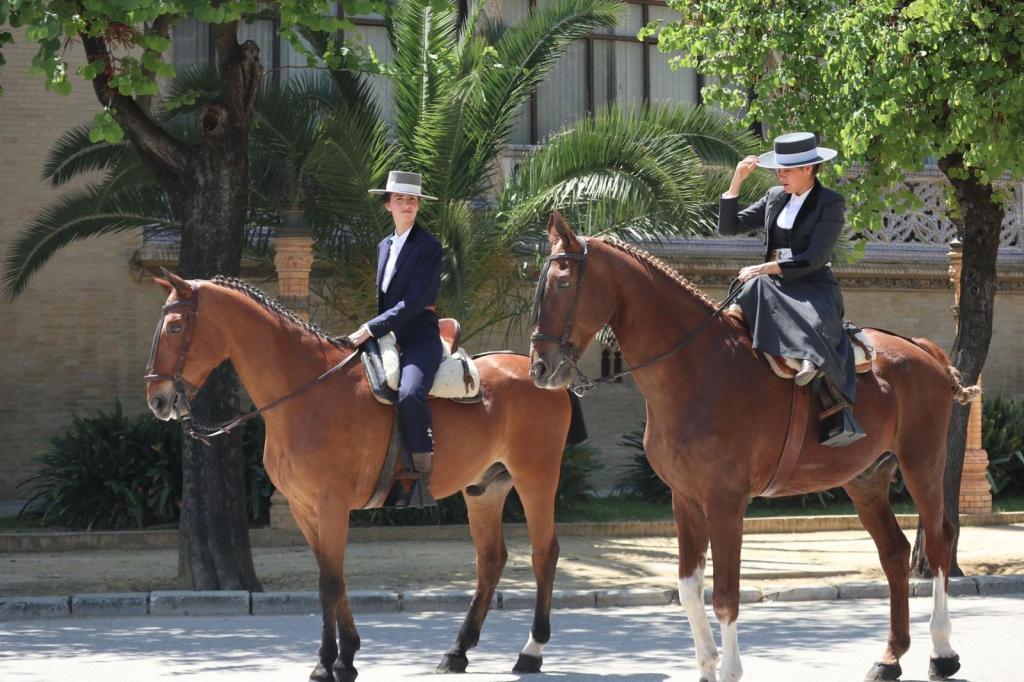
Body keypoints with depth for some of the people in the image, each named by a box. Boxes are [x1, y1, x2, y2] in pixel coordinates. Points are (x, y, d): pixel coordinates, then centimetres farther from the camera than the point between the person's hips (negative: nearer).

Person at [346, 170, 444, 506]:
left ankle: (422, 480, -28)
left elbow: (413, 302, -15)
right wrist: (370, 332, 11)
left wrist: (371, 329, -17)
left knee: (409, 394, -35)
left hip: (419, 337, -8)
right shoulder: (384, 246, 17)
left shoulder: (428, 246, -6)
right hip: (388, 338, 8)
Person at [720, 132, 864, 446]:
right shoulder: (774, 198, 18)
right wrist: (737, 181, 5)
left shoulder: (831, 203, -1)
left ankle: (841, 418, -46)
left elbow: (815, 258, -12)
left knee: (814, 325, -37)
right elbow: (728, 226, 15)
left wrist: (764, 269, -18)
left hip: (815, 290, -5)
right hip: (775, 290, 5)